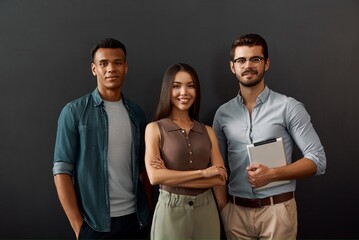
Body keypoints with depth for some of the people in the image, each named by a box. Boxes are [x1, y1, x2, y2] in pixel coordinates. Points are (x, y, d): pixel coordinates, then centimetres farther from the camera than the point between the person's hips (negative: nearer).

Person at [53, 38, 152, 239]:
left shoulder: (137, 113, 4)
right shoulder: (74, 112, -7)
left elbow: (143, 166, 10)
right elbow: (62, 170, -8)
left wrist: (147, 211, 3)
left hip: (134, 218, 4)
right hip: (95, 222, -3)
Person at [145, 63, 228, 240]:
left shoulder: (208, 131, 6)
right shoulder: (155, 128, -2)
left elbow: (221, 177, -3)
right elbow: (155, 176, -14)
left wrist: (172, 176, -12)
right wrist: (203, 173, -11)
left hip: (206, 210, 3)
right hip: (170, 211, -3)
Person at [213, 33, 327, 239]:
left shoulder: (289, 107, -6)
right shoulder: (223, 114, 4)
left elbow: (318, 160, -8)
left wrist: (272, 174, -19)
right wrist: (222, 205, -2)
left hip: (277, 209, -2)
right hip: (236, 211, 3)